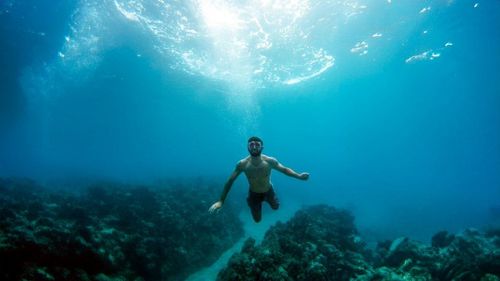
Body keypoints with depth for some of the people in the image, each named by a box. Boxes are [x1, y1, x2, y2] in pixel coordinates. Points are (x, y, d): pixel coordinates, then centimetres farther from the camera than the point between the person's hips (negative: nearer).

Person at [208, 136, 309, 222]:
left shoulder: (270, 161, -30)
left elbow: (284, 169, -14)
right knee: (257, 220, 16)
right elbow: (230, 181, -20)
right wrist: (221, 201, -21)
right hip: (254, 194, -1)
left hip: (268, 191, 1)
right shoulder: (242, 164, -30)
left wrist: (299, 176, -31)